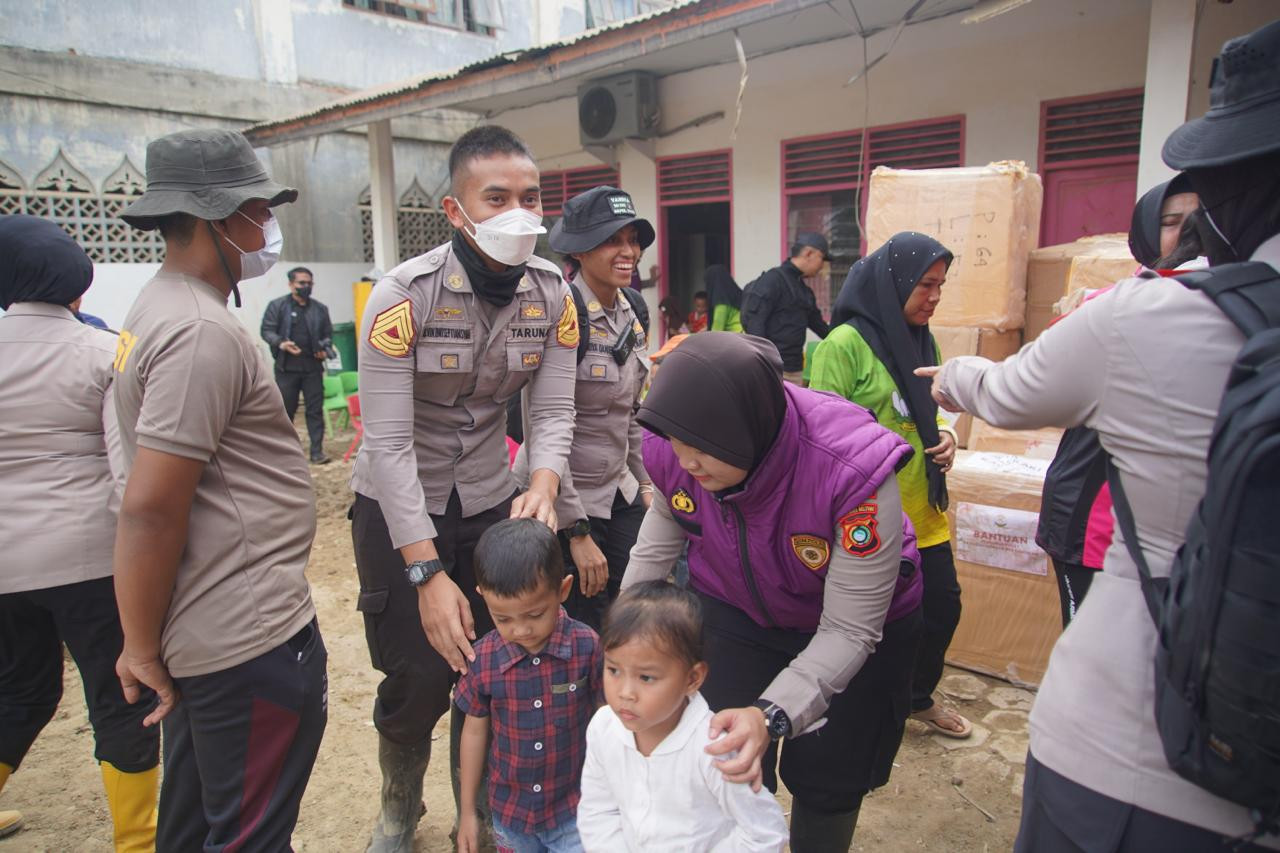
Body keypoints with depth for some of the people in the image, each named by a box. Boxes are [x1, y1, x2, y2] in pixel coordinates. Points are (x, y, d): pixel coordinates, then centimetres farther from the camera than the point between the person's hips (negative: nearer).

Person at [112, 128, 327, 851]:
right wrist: (142, 649, -10)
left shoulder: (157, 308, 11)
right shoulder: (204, 333, -20)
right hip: (251, 640, -10)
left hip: (204, 634, 10)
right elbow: (150, 512, -24)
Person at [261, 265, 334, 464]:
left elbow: (328, 334, 17)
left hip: (313, 367, 2)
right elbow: (267, 330, -1)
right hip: (287, 367, -2)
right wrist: (280, 343, -19)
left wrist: (325, 348, -3)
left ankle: (317, 451, 6)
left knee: (315, 409, 2)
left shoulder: (320, 308, 10)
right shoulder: (277, 306, 1)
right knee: (286, 410, 6)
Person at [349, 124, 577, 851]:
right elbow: (389, 441, -24)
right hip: (398, 508, -3)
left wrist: (543, 484, -30)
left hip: (491, 502, 3)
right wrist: (427, 573, -28)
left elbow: (554, 410, -9)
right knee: (419, 678, 1)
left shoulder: (552, 293, -9)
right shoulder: (404, 295, -22)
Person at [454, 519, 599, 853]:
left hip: (575, 812, -2)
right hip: (509, 810, 2)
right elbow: (475, 730, 0)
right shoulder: (484, 658, -14)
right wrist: (468, 811, 8)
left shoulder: (588, 648, -20)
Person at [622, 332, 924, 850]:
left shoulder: (853, 471, -40)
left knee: (827, 781, 13)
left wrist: (773, 716, -45)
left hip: (857, 618, -2)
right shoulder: (669, 447, -26)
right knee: (728, 769, 8)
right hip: (732, 609, 3)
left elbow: (849, 632, -31)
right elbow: (660, 537, -2)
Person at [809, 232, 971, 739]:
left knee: (943, 604, 17)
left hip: (922, 508, 8)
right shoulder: (845, 344, -16)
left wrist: (944, 434, 3)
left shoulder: (922, 340, 9)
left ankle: (918, 697, 43)